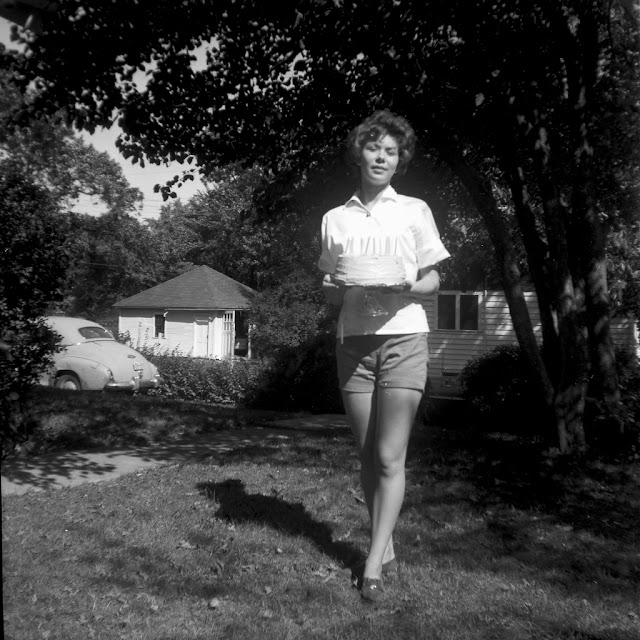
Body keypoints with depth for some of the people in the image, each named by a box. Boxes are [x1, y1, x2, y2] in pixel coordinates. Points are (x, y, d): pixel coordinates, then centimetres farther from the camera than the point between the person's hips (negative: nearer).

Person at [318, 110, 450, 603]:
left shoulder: (414, 210, 7)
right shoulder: (335, 219, 12)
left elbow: (432, 282, 6)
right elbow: (329, 291, 14)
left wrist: (403, 287, -15)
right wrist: (336, 286, -10)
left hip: (403, 339, -2)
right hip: (354, 341, 3)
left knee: (390, 457, -4)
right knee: (368, 456, 7)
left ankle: (373, 566, 5)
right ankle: (387, 550, 21)